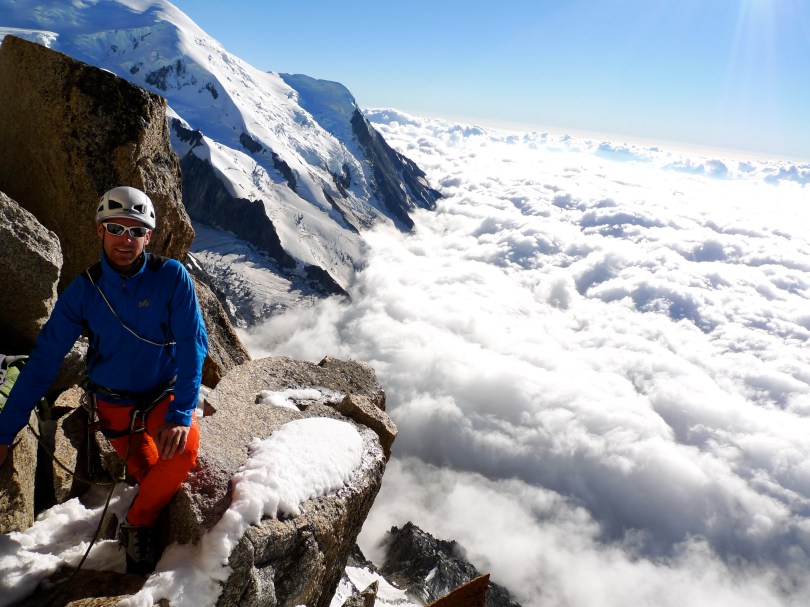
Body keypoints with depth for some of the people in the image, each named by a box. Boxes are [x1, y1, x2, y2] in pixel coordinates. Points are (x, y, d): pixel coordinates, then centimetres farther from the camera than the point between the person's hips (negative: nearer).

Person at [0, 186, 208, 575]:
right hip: (113, 403, 2)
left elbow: (193, 343, -23)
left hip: (163, 395, -2)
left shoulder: (171, 277, -20)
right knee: (145, 471, 10)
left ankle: (137, 520, 0)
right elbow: (44, 359, -12)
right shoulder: (84, 289, -14)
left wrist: (182, 413, -32)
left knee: (184, 449, -27)